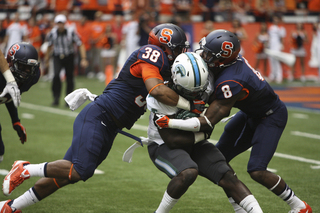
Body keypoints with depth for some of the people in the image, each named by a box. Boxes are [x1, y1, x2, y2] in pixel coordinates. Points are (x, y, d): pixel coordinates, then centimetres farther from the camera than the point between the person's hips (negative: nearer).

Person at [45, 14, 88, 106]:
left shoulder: (71, 32, -15)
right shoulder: (52, 33, -9)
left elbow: (80, 45, -8)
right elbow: (50, 46, 9)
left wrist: (84, 59, -15)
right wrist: (47, 58, 17)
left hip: (69, 57, 0)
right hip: (57, 57, 0)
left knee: (69, 77, 0)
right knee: (56, 75, -21)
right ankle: (56, 98, -12)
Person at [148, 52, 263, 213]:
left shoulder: (205, 85, -12)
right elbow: (171, 140, -26)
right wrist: (204, 134, -18)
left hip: (193, 142, 5)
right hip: (164, 145, -5)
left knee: (227, 177, -11)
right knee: (188, 173, -34)